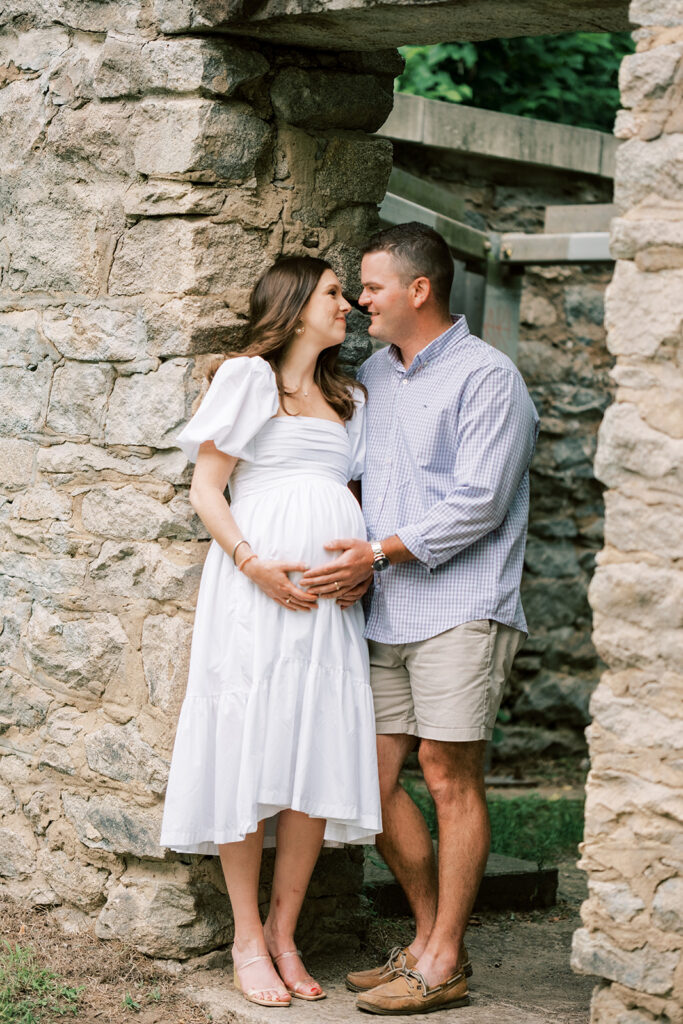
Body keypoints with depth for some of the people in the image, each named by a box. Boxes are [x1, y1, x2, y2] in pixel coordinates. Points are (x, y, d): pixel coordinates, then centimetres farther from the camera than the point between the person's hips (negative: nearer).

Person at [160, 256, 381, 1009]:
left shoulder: (348, 400, 23)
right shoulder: (248, 377, 4)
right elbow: (205, 488, -1)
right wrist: (254, 562, -16)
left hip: (327, 595, 5)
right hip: (255, 588, -5)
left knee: (318, 760, 0)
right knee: (250, 755, -5)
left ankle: (284, 935, 9)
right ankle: (247, 940, 4)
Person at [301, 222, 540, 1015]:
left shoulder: (487, 377, -6)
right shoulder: (371, 374, 17)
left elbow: (477, 504, -13)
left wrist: (379, 552, -14)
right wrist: (354, 566, 5)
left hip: (460, 608, -7)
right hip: (387, 613, 8)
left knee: (448, 773, -5)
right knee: (373, 775, 6)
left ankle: (443, 966, 2)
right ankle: (429, 939, 20)